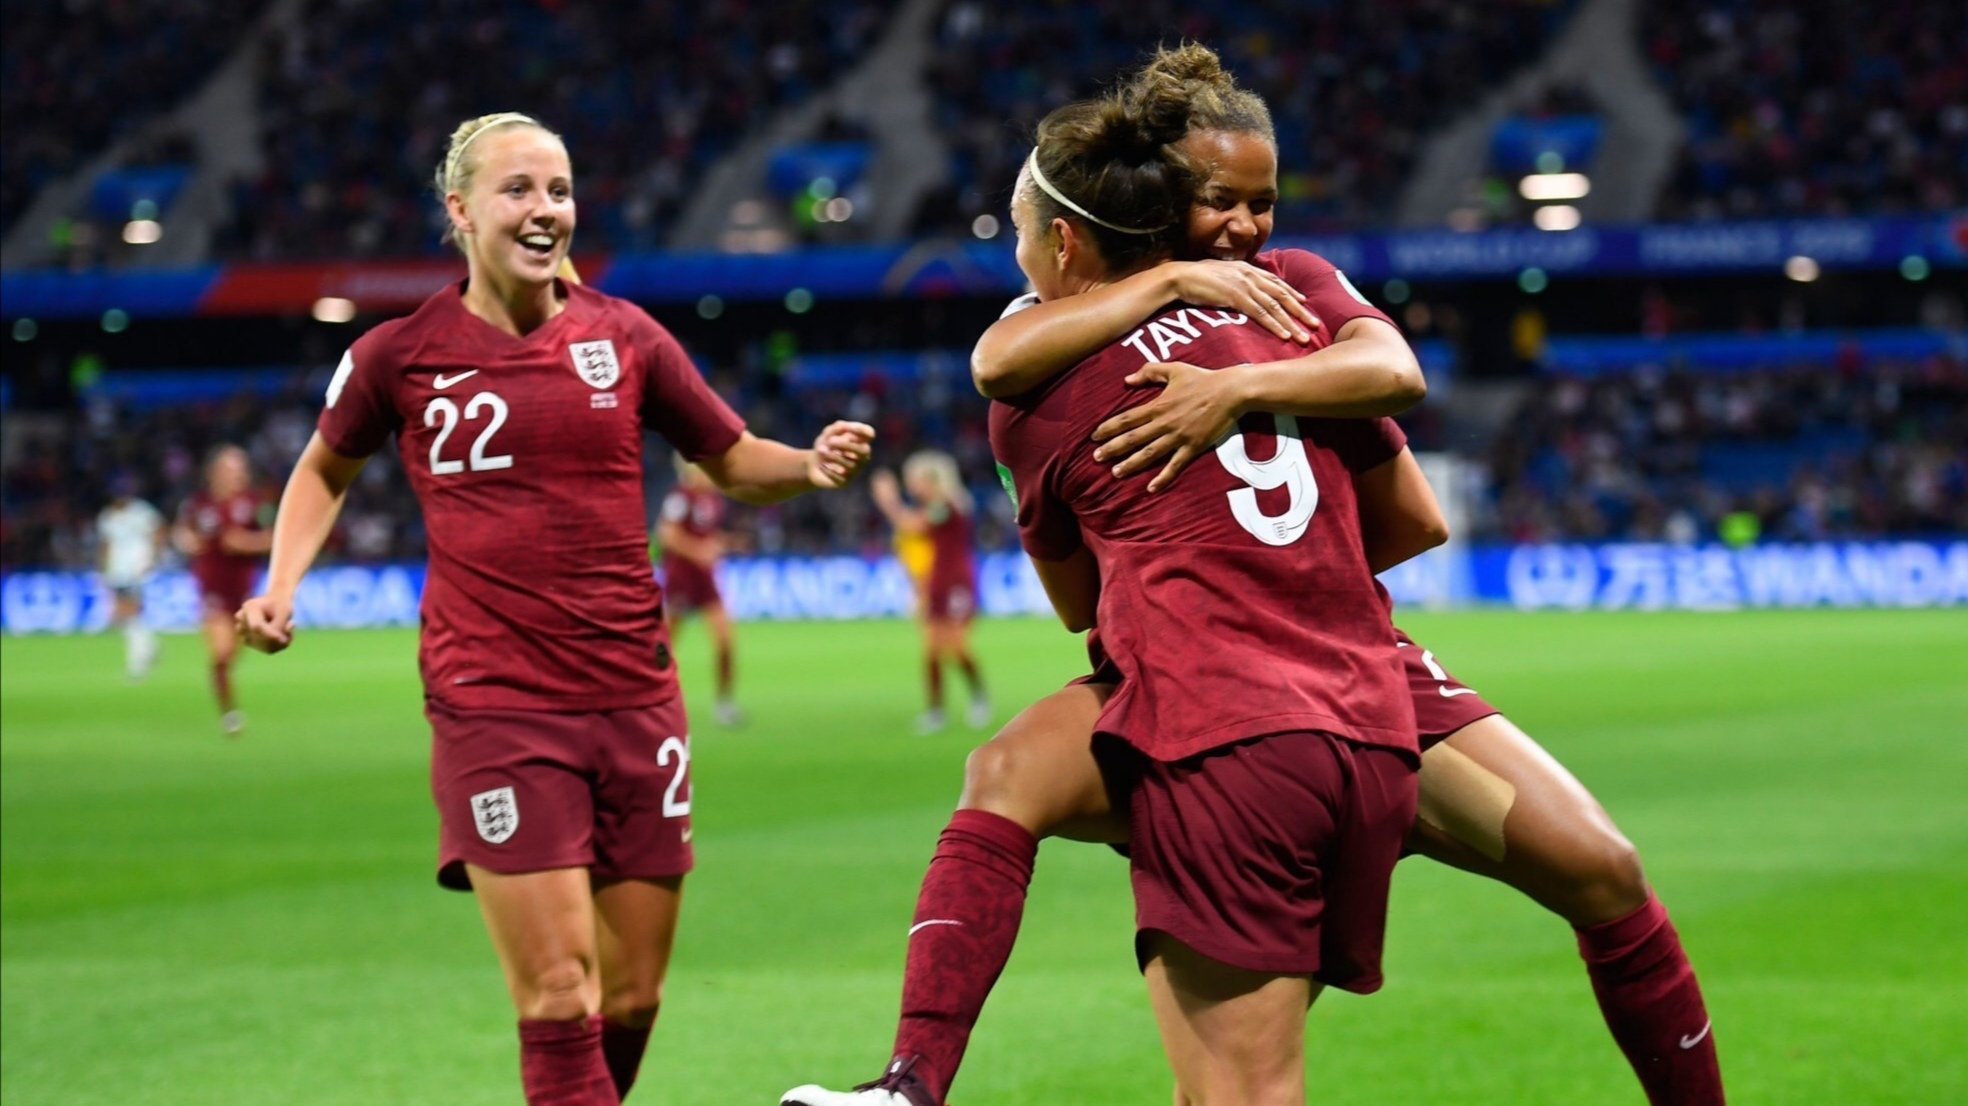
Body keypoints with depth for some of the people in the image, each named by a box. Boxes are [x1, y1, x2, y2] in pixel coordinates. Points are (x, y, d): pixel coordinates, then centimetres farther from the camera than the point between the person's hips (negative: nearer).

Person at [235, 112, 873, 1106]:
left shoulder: (623, 337, 6)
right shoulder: (399, 355, 2)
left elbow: (734, 461, 16)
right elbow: (325, 470, 20)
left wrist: (813, 464, -5)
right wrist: (280, 587, 5)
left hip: (635, 702, 3)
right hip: (493, 711, -3)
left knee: (631, 1000, 6)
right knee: (559, 1000, -12)